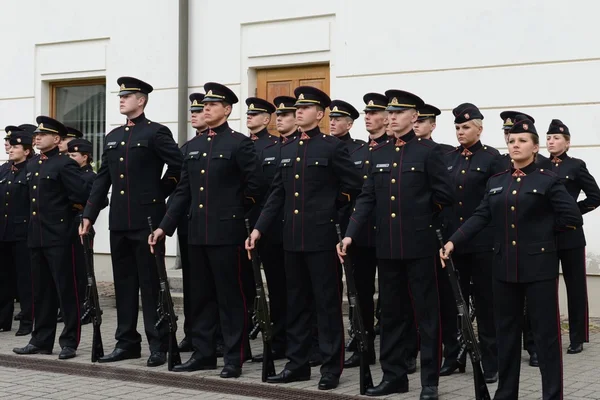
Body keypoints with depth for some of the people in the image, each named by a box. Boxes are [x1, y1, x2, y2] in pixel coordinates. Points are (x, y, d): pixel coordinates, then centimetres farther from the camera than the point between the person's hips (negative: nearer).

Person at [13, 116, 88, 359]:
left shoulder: (65, 164, -9)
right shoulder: (31, 165, 15)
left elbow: (80, 196, -16)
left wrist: (62, 209, -4)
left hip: (59, 237, -8)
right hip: (36, 236, 8)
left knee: (66, 290, -1)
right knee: (41, 291, 12)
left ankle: (69, 342, 4)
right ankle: (41, 340, 20)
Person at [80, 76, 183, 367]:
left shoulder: (156, 133, -5)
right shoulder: (113, 136, 15)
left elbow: (179, 165, -11)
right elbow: (102, 179, 15)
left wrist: (161, 192, -5)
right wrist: (88, 215, 9)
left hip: (147, 220, -7)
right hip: (119, 221, 7)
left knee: (151, 285, -2)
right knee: (124, 284, 11)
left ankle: (158, 346, 4)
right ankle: (127, 343, 18)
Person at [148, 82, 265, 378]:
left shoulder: (239, 143, -5)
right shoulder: (193, 145, 13)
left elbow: (256, 186, -7)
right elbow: (183, 191, 13)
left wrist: (236, 210, 0)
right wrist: (164, 226, 7)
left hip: (226, 233, -6)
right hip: (197, 232, 6)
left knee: (230, 297, 0)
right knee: (200, 296, 11)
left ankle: (234, 359, 6)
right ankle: (203, 353, 21)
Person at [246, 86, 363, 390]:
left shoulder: (333, 147, -5)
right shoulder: (287, 148, 12)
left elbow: (355, 185, -4)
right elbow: (277, 193, 12)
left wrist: (330, 208, 1)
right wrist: (259, 228, 6)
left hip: (321, 237, -6)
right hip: (292, 237, 6)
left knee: (327, 302, 0)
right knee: (296, 302, 11)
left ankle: (331, 367, 7)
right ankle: (297, 363, 20)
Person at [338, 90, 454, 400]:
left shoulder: (429, 151, -3)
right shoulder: (378, 154, 10)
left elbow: (445, 196, -3)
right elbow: (366, 198, 7)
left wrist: (420, 217, 5)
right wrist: (350, 234, -1)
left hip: (419, 244, -5)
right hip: (386, 245, 5)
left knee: (427, 313, 1)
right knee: (391, 313, 11)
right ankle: (394, 375, 22)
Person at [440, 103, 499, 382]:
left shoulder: (492, 157, -3)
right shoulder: (448, 158, 11)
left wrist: (496, 233, -11)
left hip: (482, 242, -5)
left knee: (485, 302, 2)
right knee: (453, 301, 10)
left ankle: (490, 362, 10)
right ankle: (454, 357, 21)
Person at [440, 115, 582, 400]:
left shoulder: (548, 180, -3)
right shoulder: (495, 182, 10)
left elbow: (573, 218, -6)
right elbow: (480, 217, 3)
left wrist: (542, 229, -3)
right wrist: (453, 241, -9)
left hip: (539, 266, -4)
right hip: (504, 266, 5)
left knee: (546, 333, 0)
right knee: (506, 332, 11)